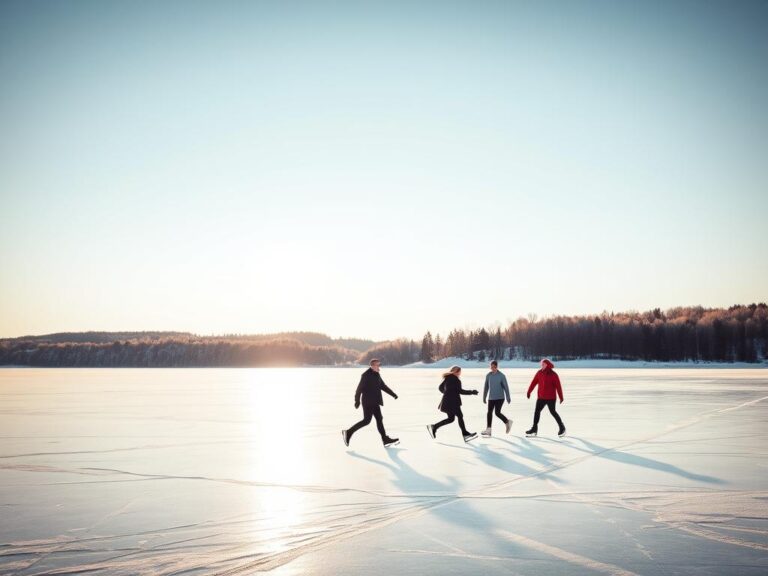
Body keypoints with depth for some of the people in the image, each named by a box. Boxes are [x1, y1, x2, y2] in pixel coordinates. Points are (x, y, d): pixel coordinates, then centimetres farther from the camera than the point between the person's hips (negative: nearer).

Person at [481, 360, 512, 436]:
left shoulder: (501, 376, -8)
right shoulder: (488, 375, 4)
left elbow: (506, 387, -5)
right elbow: (486, 387, 12)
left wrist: (508, 398, -6)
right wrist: (484, 397, 14)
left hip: (499, 398, -4)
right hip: (491, 398, 4)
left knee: (497, 412, -10)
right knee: (489, 413, 1)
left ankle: (507, 422, 15)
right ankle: (488, 429, 5)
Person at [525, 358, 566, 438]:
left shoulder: (553, 374, -11)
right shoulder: (539, 373, 3)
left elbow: (558, 386, -10)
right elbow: (534, 382, 6)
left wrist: (561, 397, -10)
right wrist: (529, 391, 3)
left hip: (551, 398, -5)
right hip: (541, 397, 5)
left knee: (553, 412, -1)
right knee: (537, 411, 3)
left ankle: (562, 428, 16)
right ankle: (534, 429, 11)